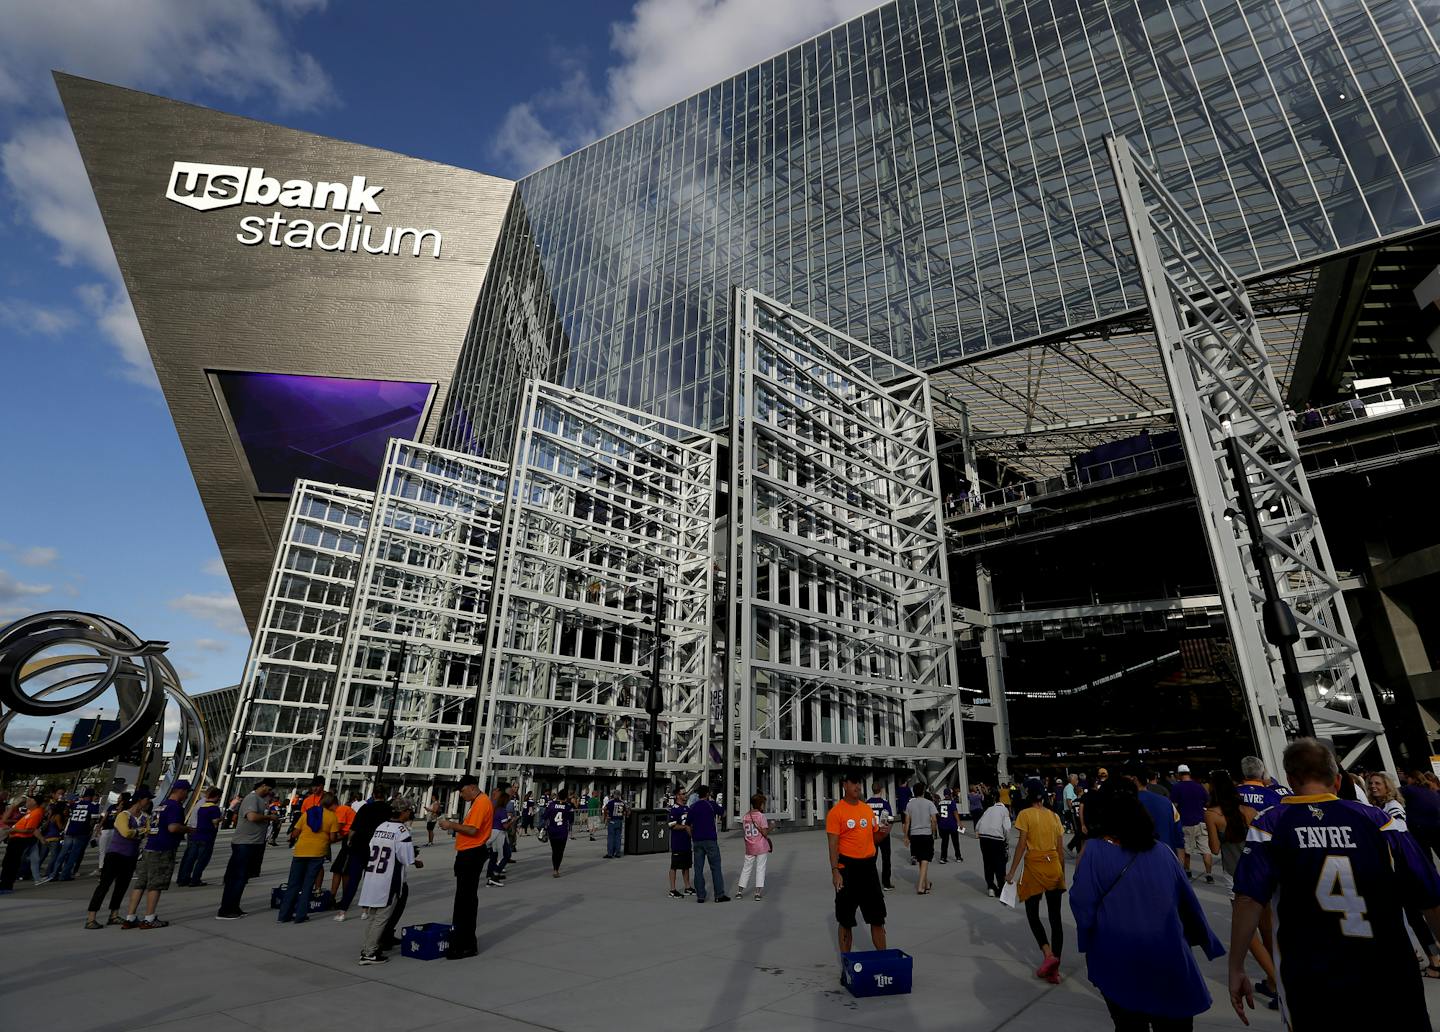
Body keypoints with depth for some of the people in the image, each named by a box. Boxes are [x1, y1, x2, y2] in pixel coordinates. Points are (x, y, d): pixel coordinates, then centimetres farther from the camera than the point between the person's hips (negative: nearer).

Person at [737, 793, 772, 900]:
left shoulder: (745, 816, 2)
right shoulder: (761, 816, -13)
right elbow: (765, 833, -14)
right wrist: (770, 826, 0)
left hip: (749, 847, 4)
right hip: (761, 847, -4)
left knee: (746, 868, 14)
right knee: (760, 868, 5)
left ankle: (740, 891, 16)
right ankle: (758, 893, 4)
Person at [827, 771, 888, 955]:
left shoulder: (868, 809, 8)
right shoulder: (836, 812, -11)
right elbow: (833, 844, -14)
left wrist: (883, 833, -3)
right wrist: (835, 871, -22)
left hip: (868, 866, 6)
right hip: (848, 867, -6)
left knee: (877, 917, 13)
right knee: (846, 919, 6)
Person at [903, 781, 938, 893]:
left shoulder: (909, 804, 2)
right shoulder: (929, 803, -4)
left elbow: (907, 821, 2)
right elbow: (934, 819, -10)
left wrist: (906, 837, 8)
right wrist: (933, 833, 6)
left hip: (914, 835, 3)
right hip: (927, 834, -3)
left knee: (921, 860, 17)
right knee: (925, 861, -2)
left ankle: (926, 884, 29)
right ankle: (921, 886, -12)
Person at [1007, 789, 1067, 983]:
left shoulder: (1025, 814, -7)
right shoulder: (1054, 816, 7)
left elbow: (1021, 845, -12)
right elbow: (1061, 849, 8)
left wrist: (1012, 872, -7)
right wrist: (1062, 873, 20)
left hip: (1034, 867, -5)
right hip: (1054, 867, 5)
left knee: (1032, 914, 11)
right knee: (1055, 918, 10)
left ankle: (1048, 954, -8)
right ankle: (1054, 969, 11)